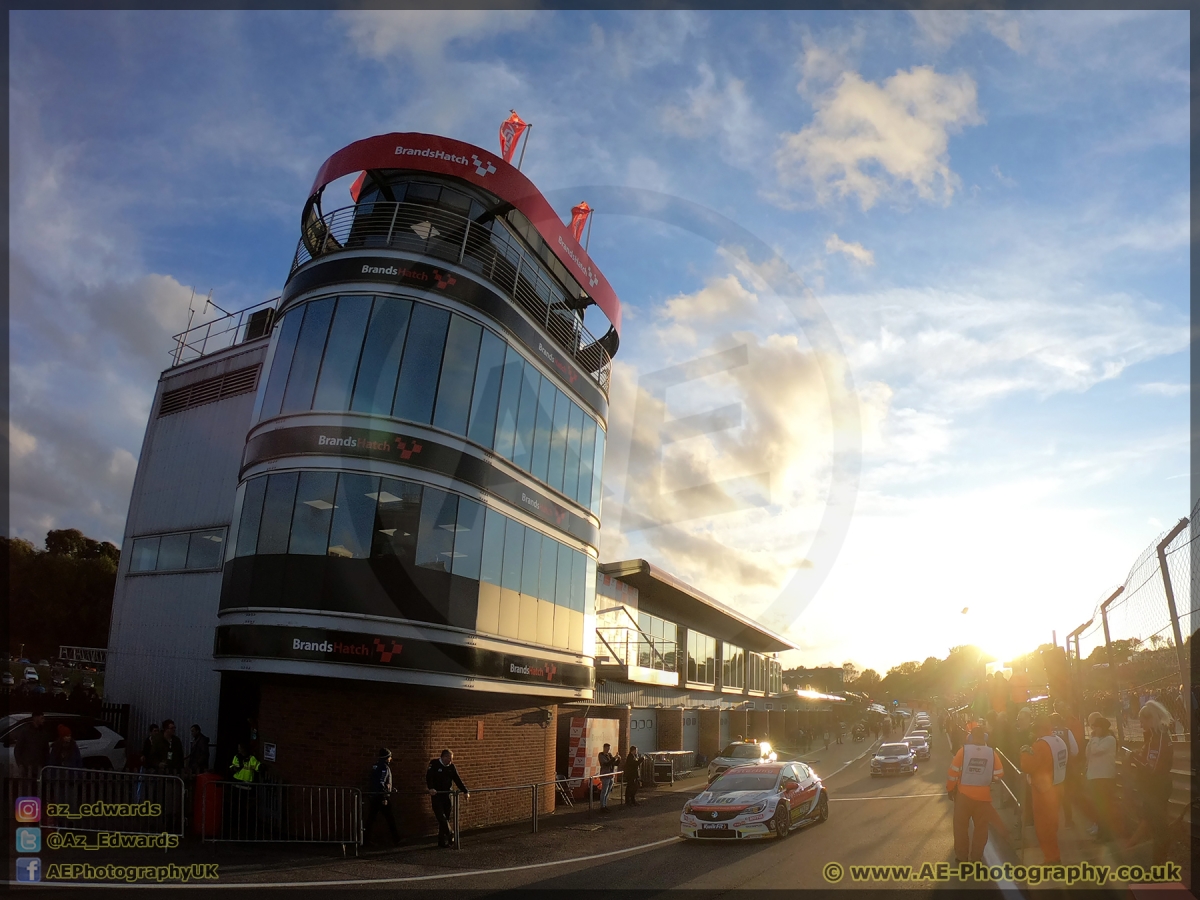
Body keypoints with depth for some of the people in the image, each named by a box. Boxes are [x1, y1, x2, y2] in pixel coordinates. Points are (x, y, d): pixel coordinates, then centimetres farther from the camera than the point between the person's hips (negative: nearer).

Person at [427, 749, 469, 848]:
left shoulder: (451, 766, 7)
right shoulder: (434, 764, -7)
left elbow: (457, 780, 7)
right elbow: (429, 777, -18)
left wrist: (465, 791, -1)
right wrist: (431, 788, -35)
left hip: (447, 795, 5)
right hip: (436, 795, -4)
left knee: (446, 818, 3)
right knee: (441, 817, -13)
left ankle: (442, 841, 9)